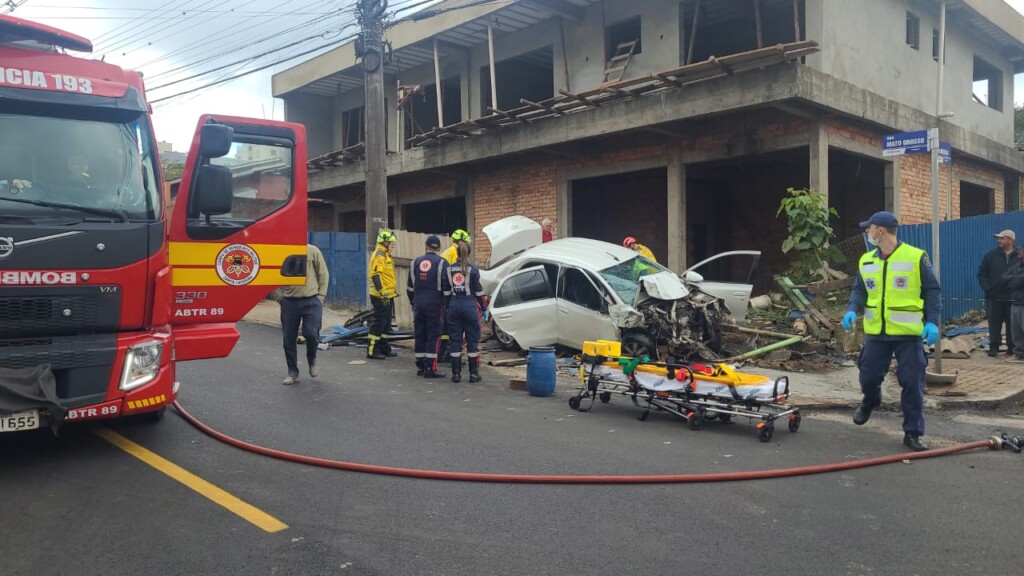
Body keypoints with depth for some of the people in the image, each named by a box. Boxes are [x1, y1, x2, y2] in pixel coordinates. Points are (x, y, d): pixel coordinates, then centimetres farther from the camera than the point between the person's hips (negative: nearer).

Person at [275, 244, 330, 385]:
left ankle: (312, 360, 22)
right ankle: (293, 373, 19)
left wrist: (320, 296, -2)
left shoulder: (312, 251, -2)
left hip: (312, 301, -2)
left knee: (311, 333, -10)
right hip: (289, 302, 2)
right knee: (289, 338, 5)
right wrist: (279, 297, 2)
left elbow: (323, 274, 2)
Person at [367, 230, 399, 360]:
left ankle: (384, 349, 23)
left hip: (387, 296, 10)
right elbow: (375, 275, -23)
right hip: (381, 296, -10)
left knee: (386, 322, 15)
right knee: (379, 322, -6)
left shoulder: (385, 255, 19)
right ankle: (372, 350, -2)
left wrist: (394, 291, 27)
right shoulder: (379, 256, -14)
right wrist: (383, 293, -26)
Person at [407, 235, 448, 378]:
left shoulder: (416, 262, 9)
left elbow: (410, 287, 13)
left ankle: (420, 367, 16)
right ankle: (430, 369, -5)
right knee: (433, 336, -2)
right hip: (434, 304, -5)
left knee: (420, 335, 11)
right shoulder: (441, 263, -6)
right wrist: (446, 304, 3)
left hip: (418, 303, 5)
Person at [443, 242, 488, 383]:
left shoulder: (449, 269, 5)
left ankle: (456, 374, 7)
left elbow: (446, 291, 7)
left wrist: (448, 306, 16)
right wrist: (484, 308, 5)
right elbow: (478, 291, -3)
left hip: (454, 306, 3)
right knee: (472, 340, 4)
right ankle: (473, 373, 6)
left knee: (455, 340, 7)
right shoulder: (472, 269, -5)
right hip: (470, 306, -3)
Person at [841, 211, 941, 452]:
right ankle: (869, 402, 45)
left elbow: (932, 291, -3)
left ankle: (913, 433, 12)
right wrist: (852, 310, -6)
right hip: (876, 333, 4)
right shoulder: (866, 260, 6)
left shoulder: (916, 257, -7)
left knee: (912, 384, -1)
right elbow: (859, 290, 13)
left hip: (909, 334, -4)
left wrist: (932, 322, -13)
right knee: (869, 377, 11)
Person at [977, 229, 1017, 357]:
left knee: (1012, 325, 6)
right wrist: (987, 288, -7)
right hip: (994, 297, 1)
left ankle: (1012, 348, 16)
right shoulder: (991, 255, 4)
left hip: (1013, 298, -1)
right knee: (994, 324, 3)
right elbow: (982, 273, 5)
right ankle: (993, 347, 10)